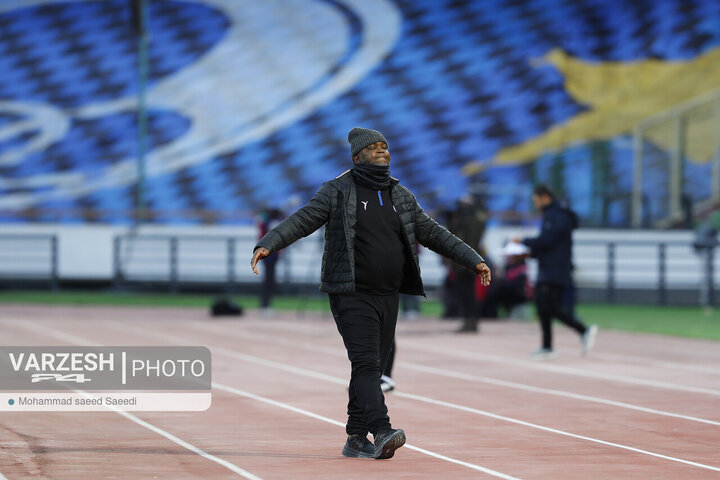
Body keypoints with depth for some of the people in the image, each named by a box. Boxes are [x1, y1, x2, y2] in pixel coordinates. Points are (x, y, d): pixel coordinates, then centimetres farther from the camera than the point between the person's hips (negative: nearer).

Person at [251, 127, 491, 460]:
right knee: (366, 363, -17)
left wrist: (473, 260, 14)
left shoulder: (401, 196, 13)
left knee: (373, 368, 7)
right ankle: (382, 432, -28)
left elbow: (433, 233, 18)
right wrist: (267, 245, -27)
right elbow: (301, 221, -10)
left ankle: (356, 439, 13)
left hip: (388, 296, 6)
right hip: (352, 295, -6)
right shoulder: (337, 192, -2)